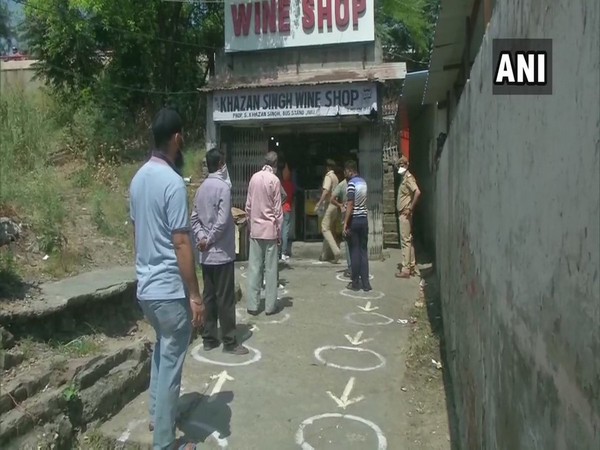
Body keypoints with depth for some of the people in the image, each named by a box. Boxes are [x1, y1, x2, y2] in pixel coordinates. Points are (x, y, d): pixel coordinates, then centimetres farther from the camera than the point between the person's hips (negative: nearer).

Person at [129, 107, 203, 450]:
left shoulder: (138, 178, 7)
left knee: (162, 351, 26)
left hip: (146, 286, 9)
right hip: (170, 290, -9)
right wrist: (195, 295, -16)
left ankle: (157, 414, 42)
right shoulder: (173, 182, -20)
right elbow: (181, 244, -21)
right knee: (171, 364, 4)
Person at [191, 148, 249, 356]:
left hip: (206, 255, 8)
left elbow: (194, 218, 10)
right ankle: (229, 342, 7)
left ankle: (209, 339, 20)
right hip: (221, 252, -8)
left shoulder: (201, 188, 11)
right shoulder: (223, 186, -14)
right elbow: (222, 221, -22)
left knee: (208, 296, 12)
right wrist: (210, 240, -11)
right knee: (225, 298, -1)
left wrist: (201, 237, -1)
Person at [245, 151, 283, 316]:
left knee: (254, 268, 7)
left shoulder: (254, 178, 4)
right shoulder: (274, 180, -9)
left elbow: (248, 206, 8)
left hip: (255, 229, 4)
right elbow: (277, 209, -8)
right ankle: (270, 306, 9)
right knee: (271, 269, 3)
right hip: (270, 229, -4)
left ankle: (252, 305, 11)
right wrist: (279, 231, 0)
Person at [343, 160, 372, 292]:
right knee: (364, 251, 7)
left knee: (354, 252, 0)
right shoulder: (363, 182, 11)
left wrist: (345, 223, -16)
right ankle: (365, 283, 8)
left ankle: (356, 282, 7)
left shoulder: (352, 183, -12)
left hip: (354, 220, -6)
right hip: (364, 219, 6)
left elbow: (350, 205, -18)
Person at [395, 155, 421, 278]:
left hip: (405, 214, -10)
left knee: (405, 240, -8)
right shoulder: (404, 178, 16)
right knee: (408, 240, 12)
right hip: (402, 213, 10)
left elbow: (417, 192, -27)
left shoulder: (408, 177, -13)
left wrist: (410, 208, -22)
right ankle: (412, 266, 19)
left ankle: (405, 269, -6)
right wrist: (403, 208, 13)